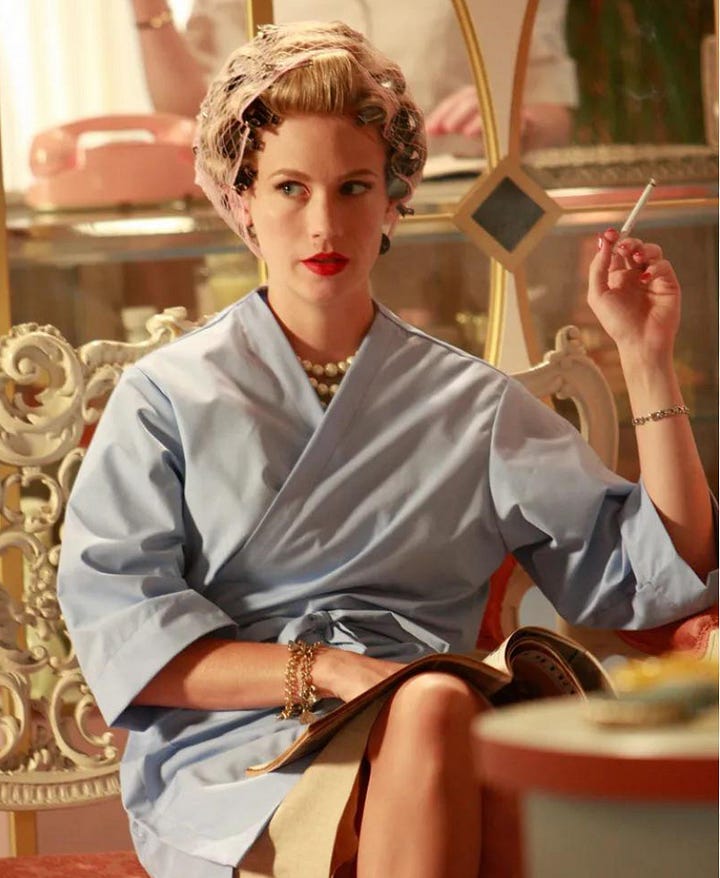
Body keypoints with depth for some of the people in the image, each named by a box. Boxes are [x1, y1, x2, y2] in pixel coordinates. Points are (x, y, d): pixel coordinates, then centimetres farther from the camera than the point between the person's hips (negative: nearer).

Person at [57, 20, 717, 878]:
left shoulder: (471, 405, 17)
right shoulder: (167, 397, 12)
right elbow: (118, 632, 0)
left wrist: (646, 357, 7)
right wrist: (325, 671, -13)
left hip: (418, 755, 2)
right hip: (230, 775, -2)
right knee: (430, 704, -35)